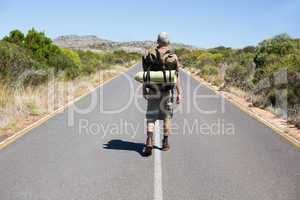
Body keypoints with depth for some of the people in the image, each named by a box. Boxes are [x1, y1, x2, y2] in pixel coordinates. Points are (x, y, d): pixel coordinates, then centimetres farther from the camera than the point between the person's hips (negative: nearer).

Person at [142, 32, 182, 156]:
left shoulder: (149, 55, 0)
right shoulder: (173, 57, -5)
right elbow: (177, 77, -8)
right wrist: (179, 93, -3)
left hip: (152, 91, 1)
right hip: (167, 91, -1)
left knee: (151, 117, 3)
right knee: (167, 116, 16)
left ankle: (149, 143, -17)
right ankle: (165, 143, 22)